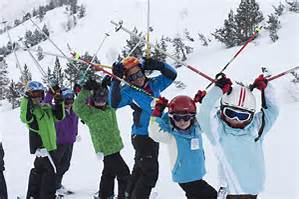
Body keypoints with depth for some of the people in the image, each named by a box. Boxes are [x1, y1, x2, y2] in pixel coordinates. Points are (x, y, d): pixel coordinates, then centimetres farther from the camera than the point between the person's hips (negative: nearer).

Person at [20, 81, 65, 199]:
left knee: (39, 169, 16)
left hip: (49, 143, 8)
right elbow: (26, 118, -29)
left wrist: (59, 103, -2)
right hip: (40, 144, -8)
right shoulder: (29, 108, -9)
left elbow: (59, 117, 10)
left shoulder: (47, 107, 12)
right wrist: (26, 101, -34)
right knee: (50, 170, -10)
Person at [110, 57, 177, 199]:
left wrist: (157, 66, -12)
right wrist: (116, 80, -34)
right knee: (150, 174, -9)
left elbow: (171, 75, 4)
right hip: (142, 136, -7)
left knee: (140, 170, 21)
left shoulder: (154, 84, 4)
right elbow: (115, 103, -28)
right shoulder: (129, 91, -12)